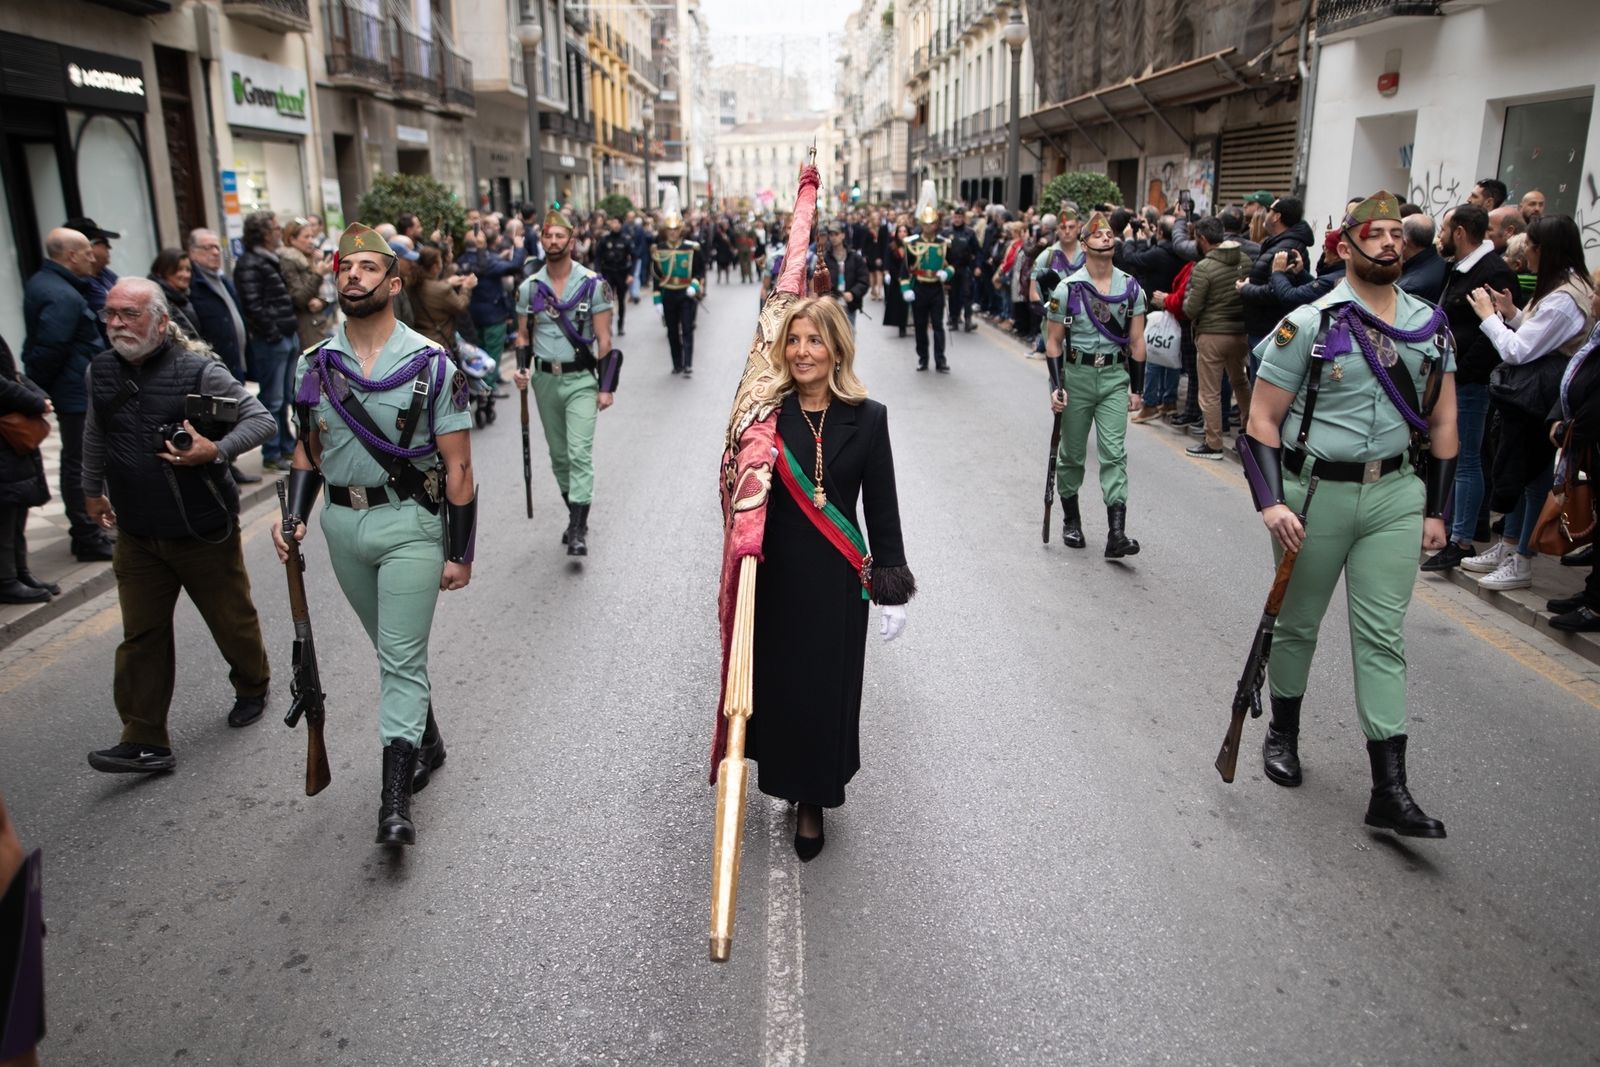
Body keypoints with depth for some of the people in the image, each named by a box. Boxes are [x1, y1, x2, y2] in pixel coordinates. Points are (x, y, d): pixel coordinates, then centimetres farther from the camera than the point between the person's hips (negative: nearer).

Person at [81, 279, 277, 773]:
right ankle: (145, 741, 10)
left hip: (204, 530, -4)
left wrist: (216, 452, -27)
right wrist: (92, 490, 29)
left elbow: (261, 420, -13)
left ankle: (252, 688, 40)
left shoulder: (199, 371, -14)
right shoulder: (101, 371, 4)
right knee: (141, 637, 4)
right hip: (137, 535, 4)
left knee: (232, 619, 13)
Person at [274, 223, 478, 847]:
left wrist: (459, 552, -10)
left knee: (402, 658, -7)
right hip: (343, 524, 5)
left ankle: (395, 800, -4)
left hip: (410, 524, -5)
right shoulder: (314, 366, 4)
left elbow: (457, 466, -9)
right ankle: (427, 742, 37)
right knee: (392, 649, 17)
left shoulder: (431, 366, -9)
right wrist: (294, 517, -1)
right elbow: (309, 448, 15)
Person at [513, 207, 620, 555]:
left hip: (581, 378, -4)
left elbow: (603, 338, -5)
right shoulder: (529, 288, 4)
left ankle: (578, 530, -13)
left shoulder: (593, 284, -6)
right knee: (558, 454, 13)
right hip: (545, 379, 4)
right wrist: (521, 369, -5)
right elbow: (523, 336, 13)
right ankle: (575, 515, 29)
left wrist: (606, 386, -8)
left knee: (579, 453, -13)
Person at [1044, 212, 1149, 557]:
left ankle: (1116, 533, -13)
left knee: (1114, 452, -8)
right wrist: (1056, 387, -9)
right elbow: (1053, 342, -2)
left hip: (1115, 377, 1)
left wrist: (1136, 387, 4)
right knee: (1072, 453, 9)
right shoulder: (1067, 288, -4)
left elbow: (1137, 342, 7)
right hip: (1076, 375, -1)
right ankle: (1071, 520, 28)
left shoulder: (1131, 288, 3)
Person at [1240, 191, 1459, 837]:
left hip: (1394, 495, 3)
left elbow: (1443, 422, 12)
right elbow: (1262, 421, -8)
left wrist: (1435, 509, 8)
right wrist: (1271, 503, -18)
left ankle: (1389, 790, 5)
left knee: (1383, 636, 2)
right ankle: (1283, 730, 36)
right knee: (1298, 622, 12)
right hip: (1313, 493, -3)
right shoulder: (1308, 325, -7)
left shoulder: (1430, 326, 7)